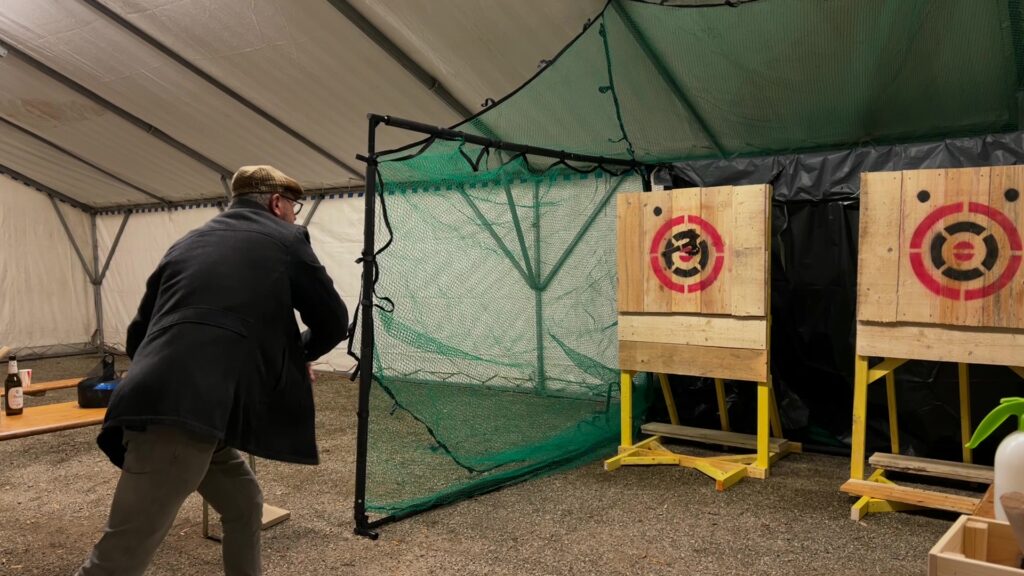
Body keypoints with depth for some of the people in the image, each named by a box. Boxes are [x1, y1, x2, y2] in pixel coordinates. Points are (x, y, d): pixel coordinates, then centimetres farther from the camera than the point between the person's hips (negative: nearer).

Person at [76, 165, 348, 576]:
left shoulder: (188, 242, 25)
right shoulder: (284, 239, 10)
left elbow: (139, 334, 25)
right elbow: (333, 322, 12)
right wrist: (297, 354, 33)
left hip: (159, 404, 7)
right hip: (185, 413, -7)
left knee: (244, 505, 23)